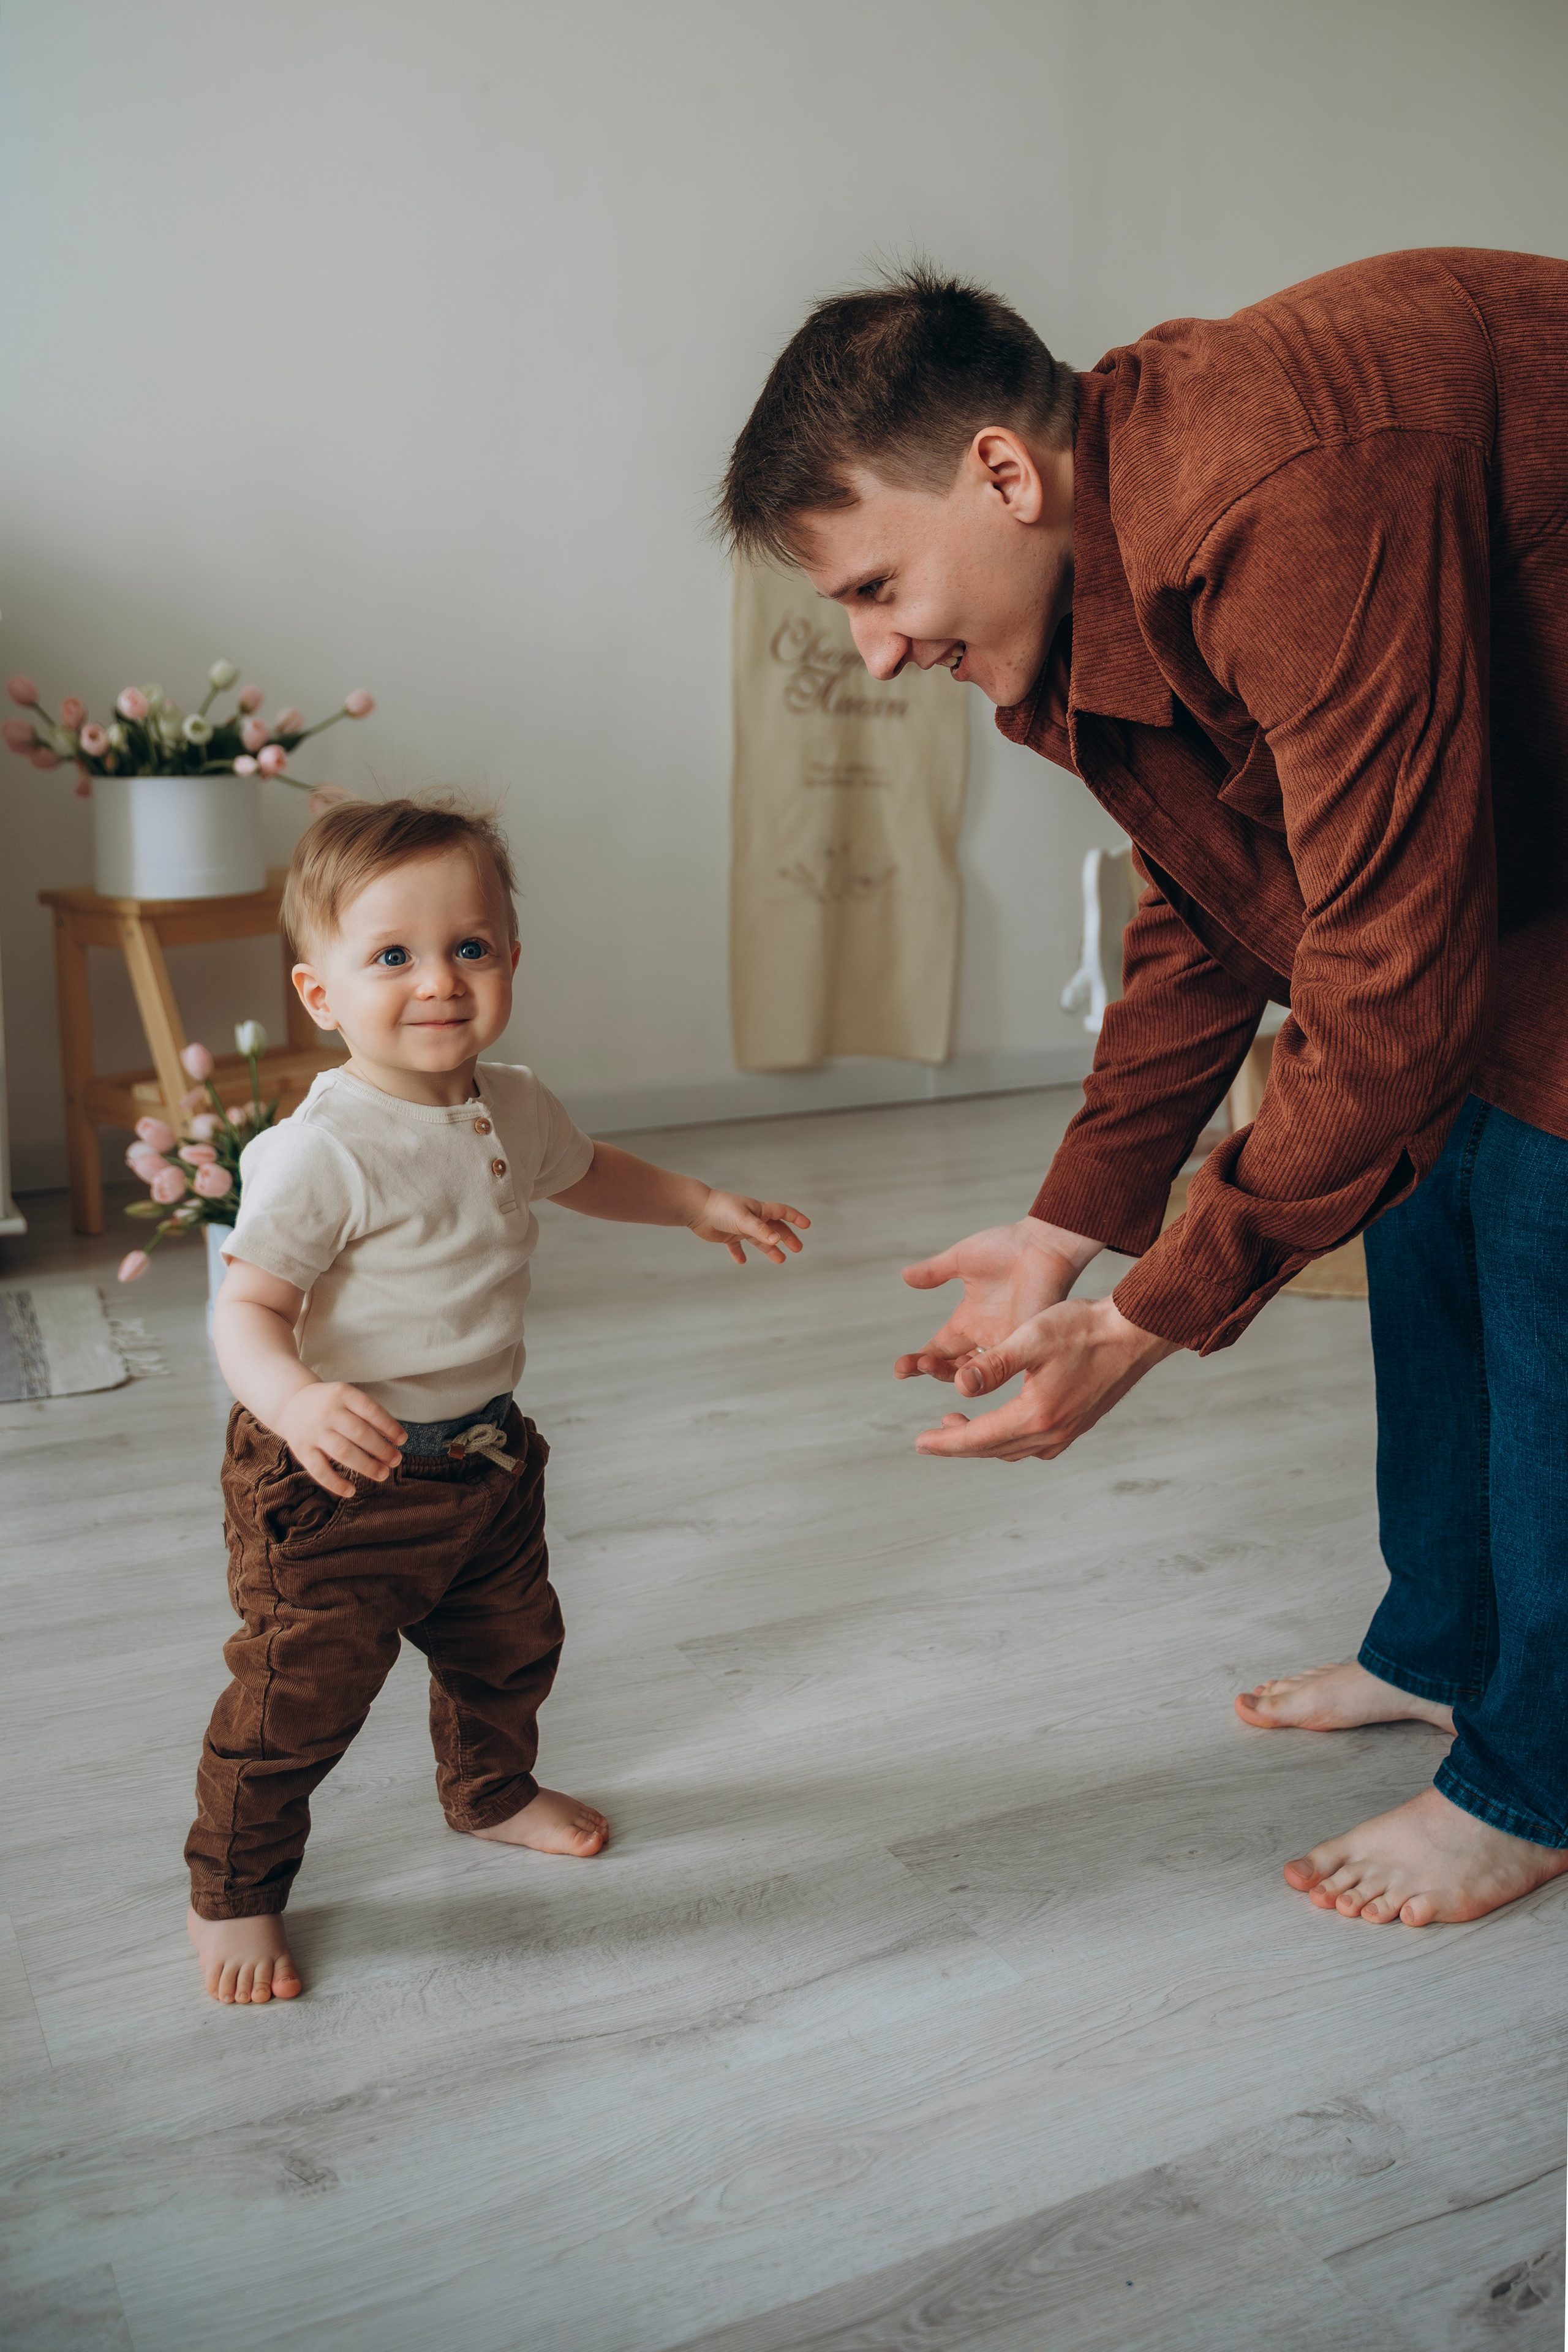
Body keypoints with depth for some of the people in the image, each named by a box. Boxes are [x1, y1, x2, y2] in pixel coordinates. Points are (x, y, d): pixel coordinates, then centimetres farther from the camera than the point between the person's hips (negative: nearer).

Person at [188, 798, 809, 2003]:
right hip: (342, 1473, -7)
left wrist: (702, 1204, 18)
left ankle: (493, 1787, 53)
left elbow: (584, 1171, 22)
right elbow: (247, 1307, -27)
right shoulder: (322, 1152, -26)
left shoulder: (514, 1108, -1)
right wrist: (297, 1400, -46)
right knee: (300, 1691, 2)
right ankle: (232, 1889, 26)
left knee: (511, 1642, 24)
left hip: (488, 1452, 8)